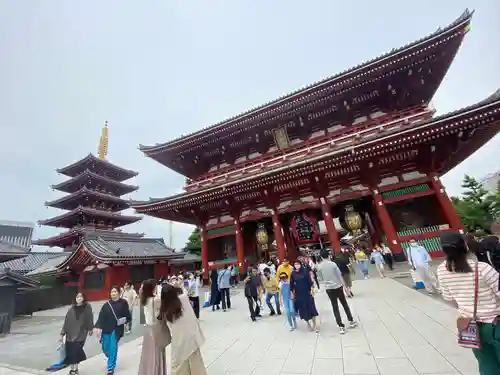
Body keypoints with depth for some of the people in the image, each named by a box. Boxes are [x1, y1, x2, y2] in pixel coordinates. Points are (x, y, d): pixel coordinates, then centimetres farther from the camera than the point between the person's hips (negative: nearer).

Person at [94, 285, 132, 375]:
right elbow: (101, 317, -5)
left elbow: (128, 316, -1)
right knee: (105, 347, 10)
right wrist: (98, 327, -16)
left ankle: (111, 368, 18)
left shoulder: (123, 303, -6)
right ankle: (112, 359, 45)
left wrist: (125, 320, -16)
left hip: (116, 329, -3)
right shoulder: (106, 305, 2)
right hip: (106, 329, 3)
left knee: (113, 347, -3)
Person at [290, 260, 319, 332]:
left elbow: (309, 280, -4)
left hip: (307, 292, -1)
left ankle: (314, 325, 18)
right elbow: (291, 284, 3)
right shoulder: (293, 274, -3)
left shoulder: (305, 271, -6)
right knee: (303, 309, 8)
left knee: (311, 308, 3)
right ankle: (308, 324, 27)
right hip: (298, 294, 1)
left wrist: (311, 289, -8)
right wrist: (292, 293, 3)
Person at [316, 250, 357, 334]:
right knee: (344, 304, 19)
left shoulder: (319, 267, -8)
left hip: (328, 288, 1)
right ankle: (351, 321, 31)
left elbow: (321, 279, 1)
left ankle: (341, 326, 11)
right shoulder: (333, 264, -13)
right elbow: (339, 275, -9)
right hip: (338, 286, 0)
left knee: (335, 307, 9)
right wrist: (344, 285, 2)